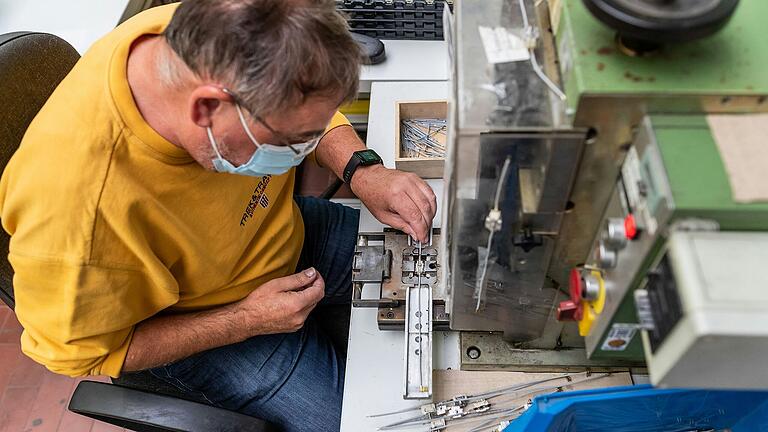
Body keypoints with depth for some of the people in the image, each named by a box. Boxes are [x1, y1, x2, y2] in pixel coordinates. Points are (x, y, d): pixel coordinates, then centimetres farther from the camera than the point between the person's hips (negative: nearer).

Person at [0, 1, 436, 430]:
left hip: (288, 231, 6)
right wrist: (245, 320, -24)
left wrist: (364, 171, -20)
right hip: (200, 325, -5)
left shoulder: (204, 36, -25)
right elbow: (78, 353, -21)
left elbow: (312, 107, -4)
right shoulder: (79, 211, -41)